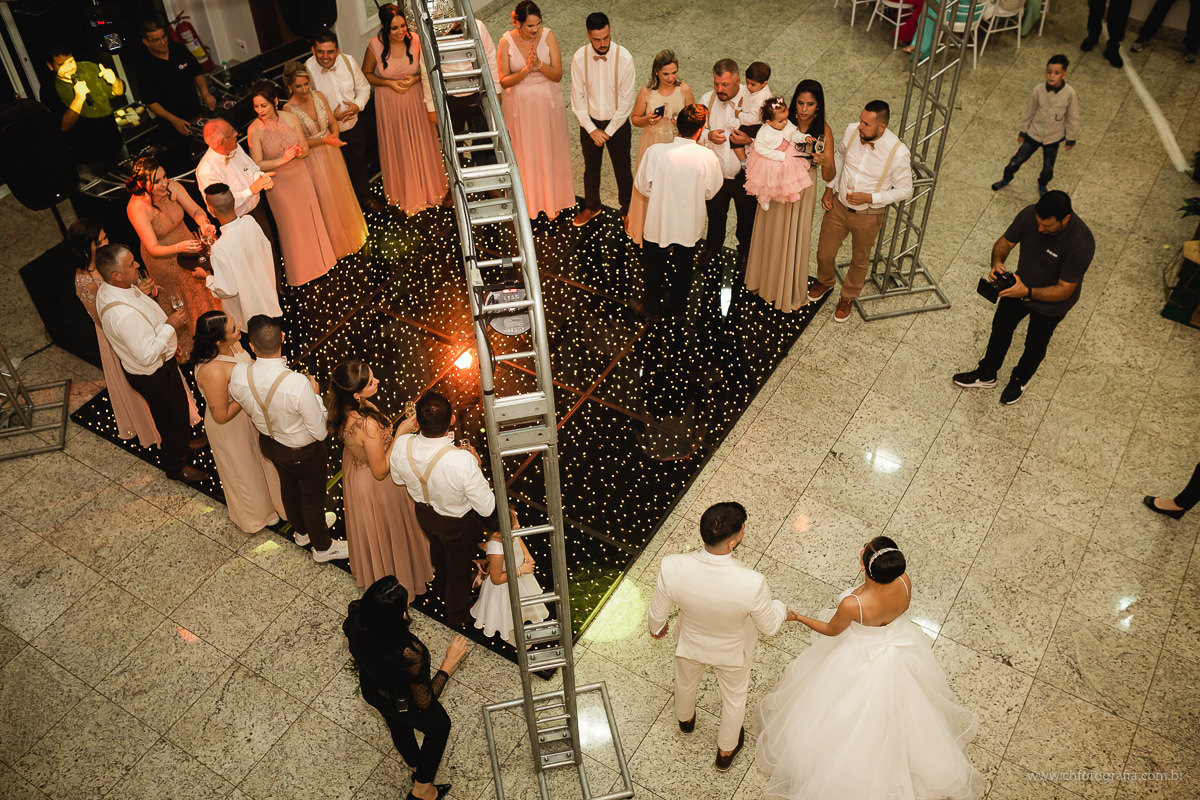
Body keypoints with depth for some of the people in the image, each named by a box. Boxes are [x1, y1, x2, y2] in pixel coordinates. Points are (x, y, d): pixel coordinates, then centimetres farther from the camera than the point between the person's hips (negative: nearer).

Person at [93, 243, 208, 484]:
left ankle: (183, 441, 58)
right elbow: (147, 356, -35)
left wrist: (168, 341, 17)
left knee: (178, 404, 31)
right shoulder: (123, 314, -41)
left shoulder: (108, 289, -10)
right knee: (172, 415, 15)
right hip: (153, 375, -9)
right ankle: (176, 466, 39)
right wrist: (170, 326, -28)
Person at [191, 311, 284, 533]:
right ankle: (255, 514, 50)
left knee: (258, 456, 32)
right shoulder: (212, 372, -41)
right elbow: (221, 416, -30)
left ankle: (265, 494, 62)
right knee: (243, 469, 22)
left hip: (248, 413, 7)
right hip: (230, 427, -7)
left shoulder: (231, 344, -18)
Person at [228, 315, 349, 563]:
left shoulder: (238, 375, -27)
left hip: (269, 443, 5)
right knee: (312, 497, 23)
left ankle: (302, 531, 61)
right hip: (304, 454, -5)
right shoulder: (299, 384, -42)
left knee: (288, 486, 33)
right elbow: (320, 432, -29)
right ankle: (322, 547, 50)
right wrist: (315, 395, -17)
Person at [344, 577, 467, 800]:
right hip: (405, 704, -5)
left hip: (370, 689, 5)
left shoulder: (356, 616, -33)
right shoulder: (409, 653, -47)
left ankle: (416, 766, 67)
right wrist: (450, 661, -24)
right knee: (439, 725, 28)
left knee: (397, 725, 36)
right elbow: (424, 701, -28)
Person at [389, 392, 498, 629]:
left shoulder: (401, 445, -31)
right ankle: (457, 616, 57)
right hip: (458, 524, -4)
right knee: (459, 568, 28)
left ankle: (441, 590, 69)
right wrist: (477, 466, -19)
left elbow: (398, 479, -7)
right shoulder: (463, 462, -45)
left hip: (424, 514, 4)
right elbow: (487, 508, -30)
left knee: (438, 551, 38)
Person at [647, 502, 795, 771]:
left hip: (690, 644, 2)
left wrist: (656, 627, 7)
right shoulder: (751, 583, -42)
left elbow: (658, 612, -17)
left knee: (685, 682, 37)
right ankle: (726, 751, 59)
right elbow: (769, 627, -21)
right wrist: (781, 610, 3)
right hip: (733, 651, -2)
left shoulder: (672, 567, -38)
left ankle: (685, 719, 70)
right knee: (734, 699, 32)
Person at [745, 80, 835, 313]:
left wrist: (825, 163, -36)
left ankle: (790, 292, 35)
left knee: (793, 240, 12)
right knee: (770, 235, 19)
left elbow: (829, 177, -14)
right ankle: (765, 282, 45)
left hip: (802, 191, -1)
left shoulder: (824, 131, -15)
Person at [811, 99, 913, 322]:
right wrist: (829, 189, 4)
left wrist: (870, 198, -24)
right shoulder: (851, 130, -15)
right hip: (838, 205, 3)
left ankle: (847, 297, 48)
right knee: (824, 253, 19)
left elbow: (904, 190, -13)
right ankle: (825, 283, 53)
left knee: (859, 260, 20)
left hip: (868, 216, -3)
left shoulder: (898, 153, -27)